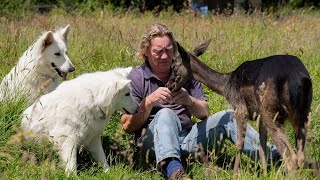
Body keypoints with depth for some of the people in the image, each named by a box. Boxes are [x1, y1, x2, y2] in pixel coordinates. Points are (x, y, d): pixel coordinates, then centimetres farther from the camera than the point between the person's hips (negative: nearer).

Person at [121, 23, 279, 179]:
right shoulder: (136, 78, 4)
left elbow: (204, 113, 10)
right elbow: (127, 126, -4)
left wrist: (190, 101, -13)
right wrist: (149, 101, -19)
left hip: (187, 138, 5)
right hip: (153, 142, -4)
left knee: (228, 117, -12)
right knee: (165, 114, -35)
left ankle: (272, 155, -29)